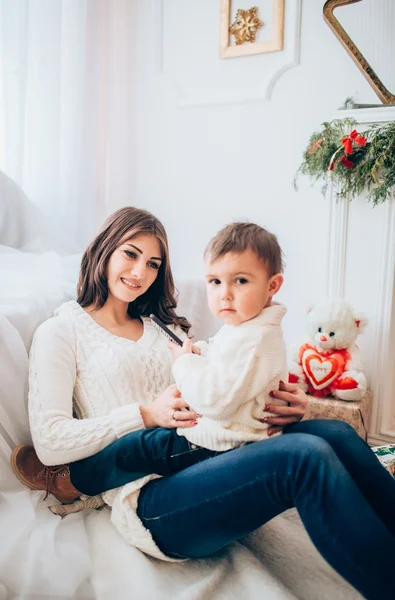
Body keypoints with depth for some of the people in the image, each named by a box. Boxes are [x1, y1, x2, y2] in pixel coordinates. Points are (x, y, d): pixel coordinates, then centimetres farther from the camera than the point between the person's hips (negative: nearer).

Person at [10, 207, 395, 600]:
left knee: (335, 434, -20)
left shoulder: (164, 328, 24)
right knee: (307, 456, -29)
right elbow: (50, 443, -4)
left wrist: (286, 405, -5)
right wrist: (147, 414, -14)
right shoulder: (61, 332, 7)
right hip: (150, 495, -6)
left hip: (202, 457, 6)